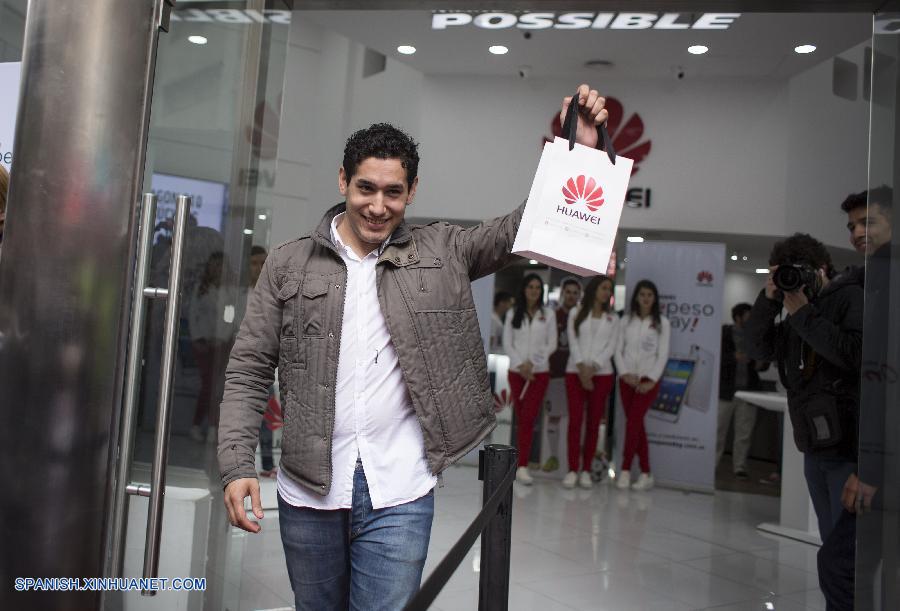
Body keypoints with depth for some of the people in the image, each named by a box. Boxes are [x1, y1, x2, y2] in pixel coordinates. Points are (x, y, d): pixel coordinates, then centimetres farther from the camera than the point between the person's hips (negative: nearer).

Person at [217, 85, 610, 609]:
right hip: (308, 489, 2)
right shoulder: (289, 264, 1)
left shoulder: (442, 253, 1)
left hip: (400, 494, -1)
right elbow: (250, 369, 0)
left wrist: (579, 149, -17)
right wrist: (238, 464, -9)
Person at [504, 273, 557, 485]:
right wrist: (520, 365, -9)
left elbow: (551, 344, 2)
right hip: (516, 371, 2)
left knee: (528, 418, -12)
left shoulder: (547, 314, 5)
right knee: (521, 419, 5)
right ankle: (522, 464, 14)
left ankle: (522, 466, -14)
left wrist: (531, 362, -9)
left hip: (539, 372, -2)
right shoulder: (513, 314, 7)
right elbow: (507, 344, 4)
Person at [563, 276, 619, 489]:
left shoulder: (613, 318, 12)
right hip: (575, 372, -1)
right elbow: (573, 342, 0)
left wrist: (593, 367, -11)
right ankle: (572, 470, -2)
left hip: (601, 373, 1)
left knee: (594, 423, 1)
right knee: (574, 421, -6)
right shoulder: (576, 315, 9)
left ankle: (586, 470, 7)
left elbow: (611, 346, 2)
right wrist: (581, 367, -14)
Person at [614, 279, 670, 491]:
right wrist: (624, 373, -7)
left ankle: (625, 470, -8)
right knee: (637, 425, 3)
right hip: (627, 378, 3)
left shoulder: (662, 322, 3)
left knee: (633, 422, -15)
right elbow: (618, 349, 5)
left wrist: (651, 380, -9)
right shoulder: (626, 320, 9)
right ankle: (646, 474, 10)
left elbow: (663, 354, -1)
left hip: (648, 379, -3)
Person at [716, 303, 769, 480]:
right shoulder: (724, 333, 1)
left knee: (744, 433, 6)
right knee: (718, 430, 3)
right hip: (726, 390, -3)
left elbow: (764, 360, 16)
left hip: (748, 391, 3)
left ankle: (740, 467, 14)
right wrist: (734, 357, -21)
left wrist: (761, 364, -7)